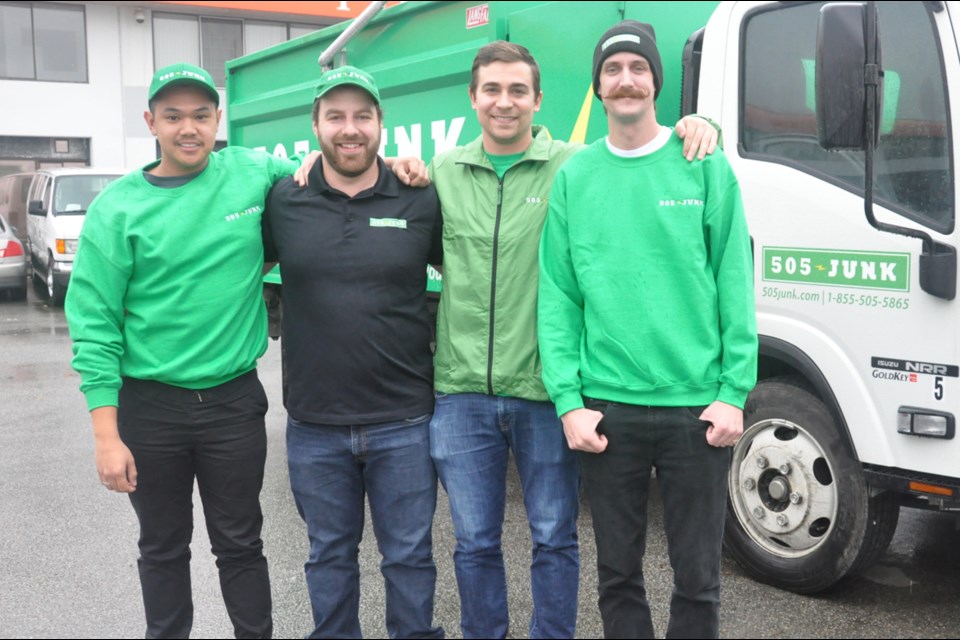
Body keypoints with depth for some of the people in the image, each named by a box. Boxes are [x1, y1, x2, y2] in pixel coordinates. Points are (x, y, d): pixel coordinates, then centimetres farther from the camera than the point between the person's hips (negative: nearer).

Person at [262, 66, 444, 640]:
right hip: (314, 427, 1)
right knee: (330, 555, 18)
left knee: (409, 555, 12)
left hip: (404, 424, -1)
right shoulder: (282, 203, -1)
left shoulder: (421, 202, -2)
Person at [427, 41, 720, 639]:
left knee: (555, 539, 11)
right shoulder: (442, 173, 8)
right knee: (475, 542, 13)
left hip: (544, 393, -2)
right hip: (462, 392, 2)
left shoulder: (576, 165, -2)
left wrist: (696, 127, -16)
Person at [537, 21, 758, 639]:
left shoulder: (705, 167, 2)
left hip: (697, 408, -1)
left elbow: (734, 285, -1)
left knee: (697, 577, 9)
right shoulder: (574, 177, 6)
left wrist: (733, 392, -6)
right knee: (618, 572, 13)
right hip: (607, 409, 1)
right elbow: (558, 297, 3)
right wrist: (569, 400, -4)